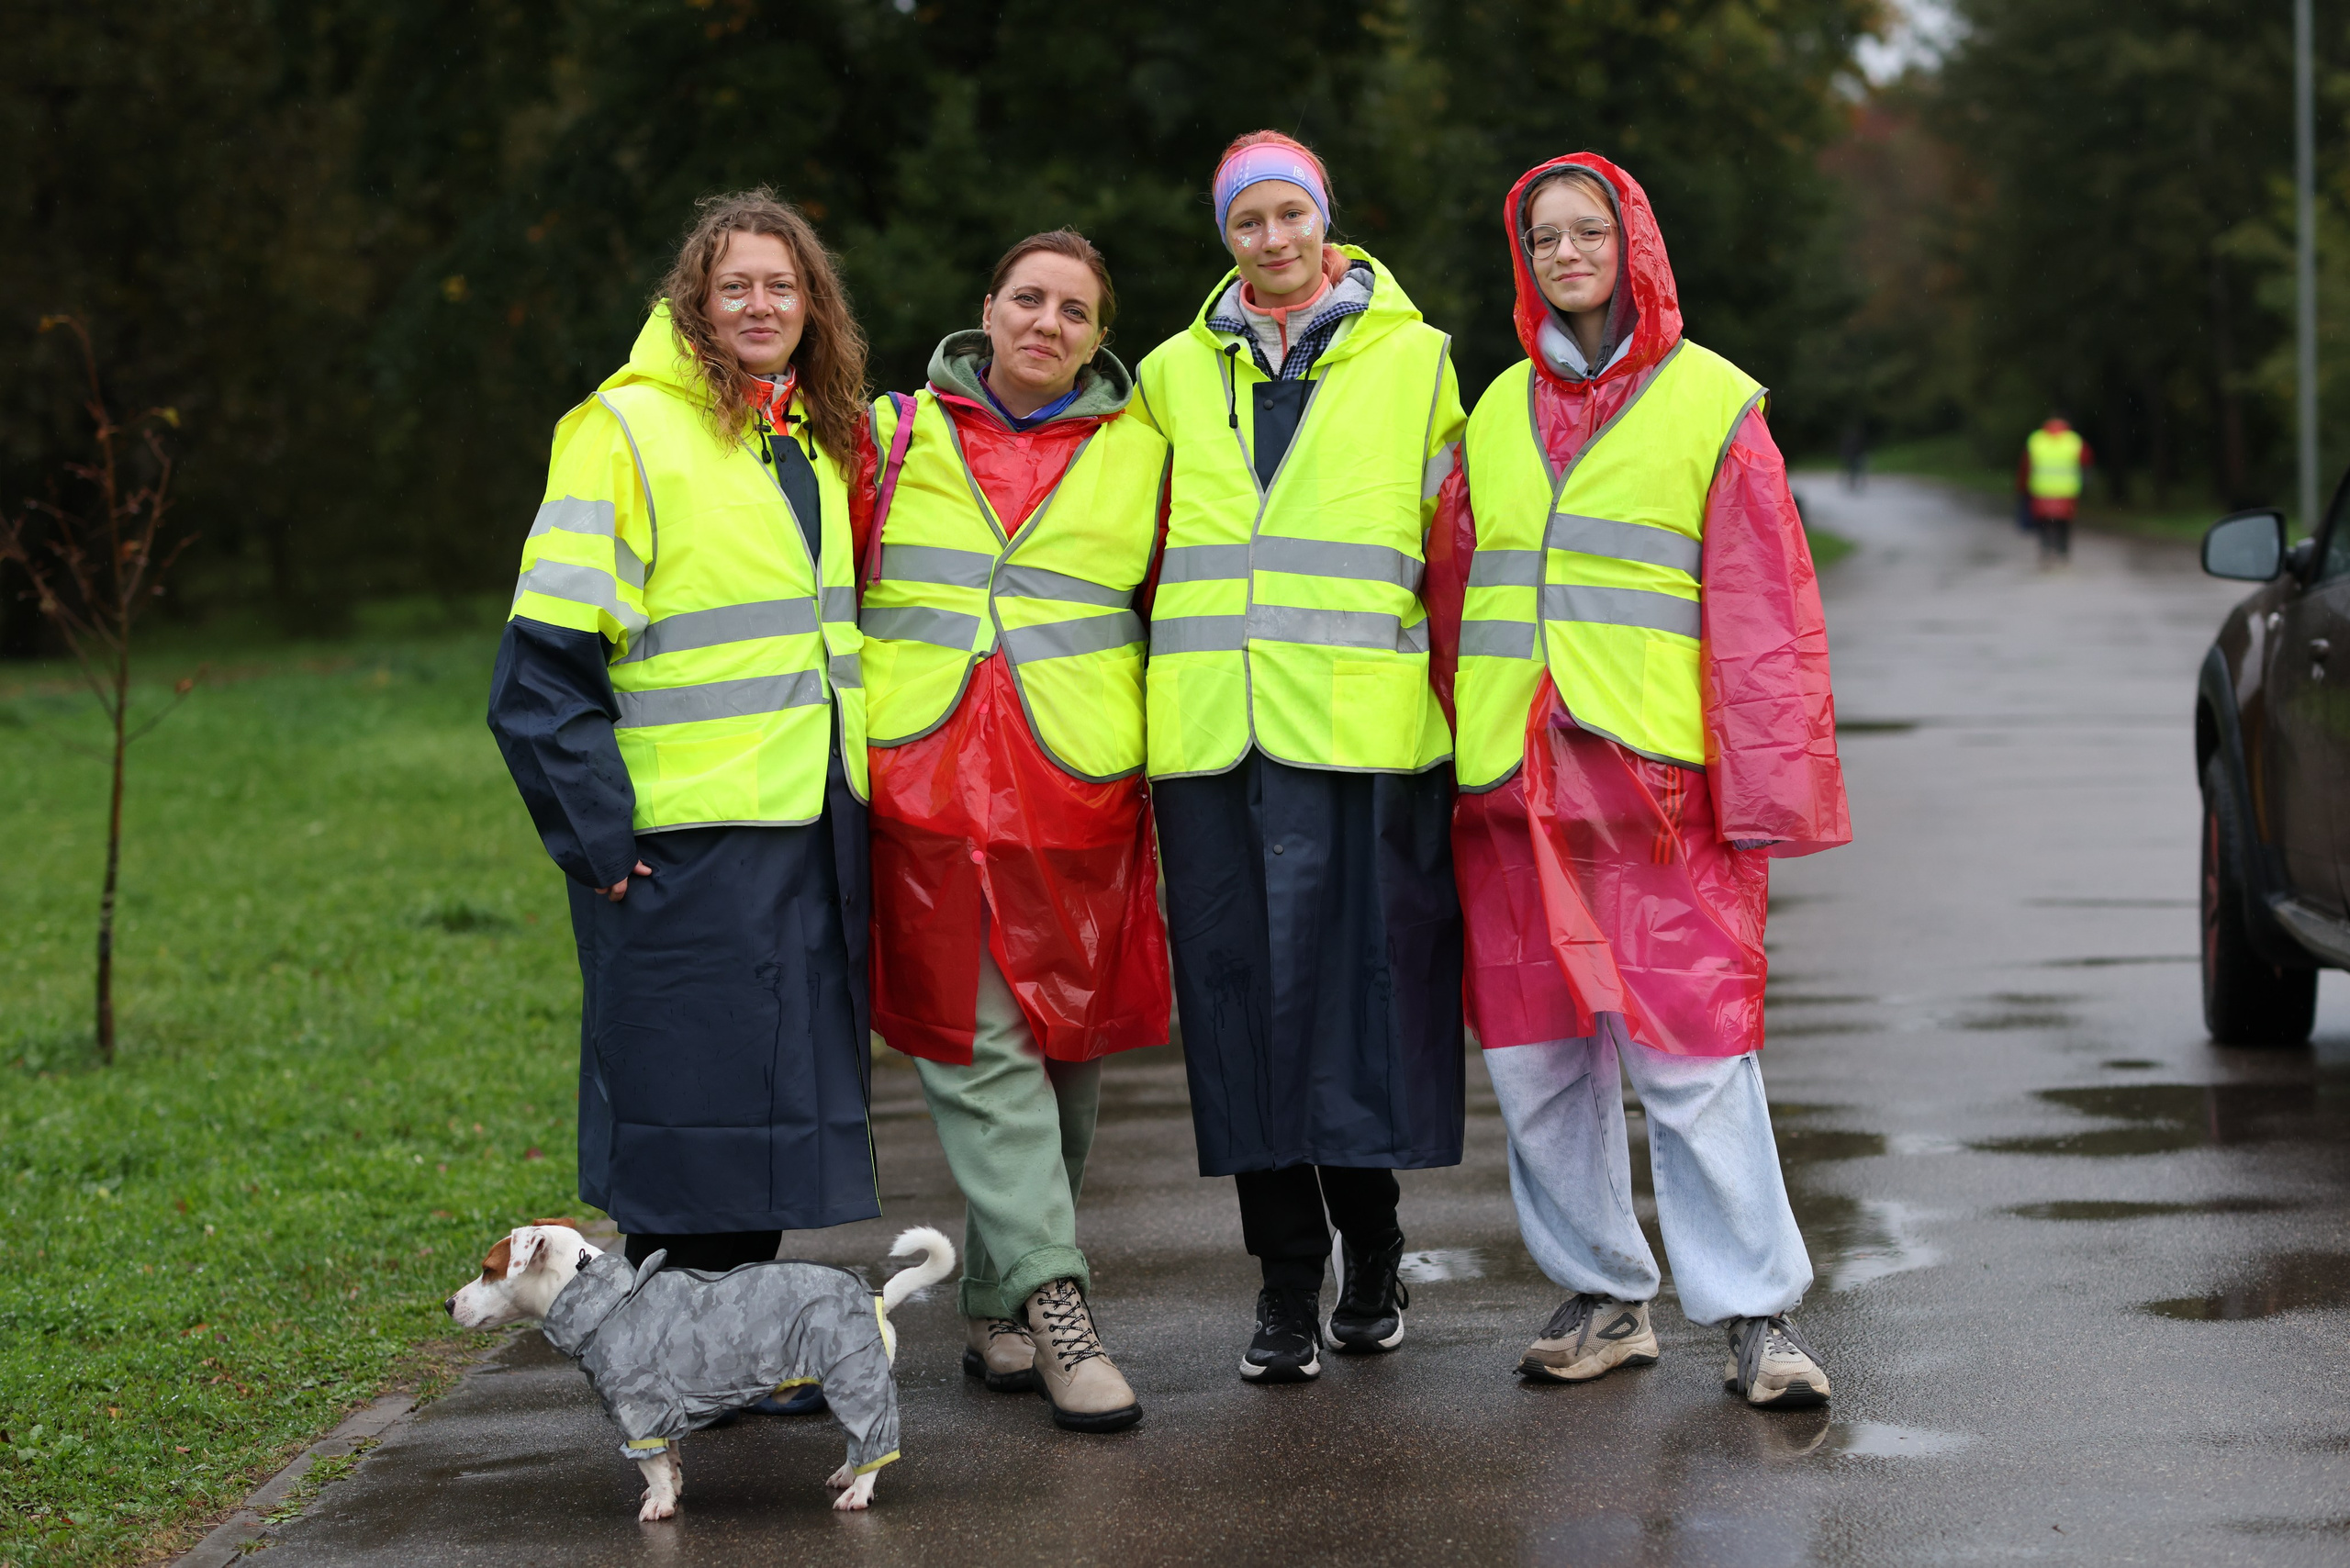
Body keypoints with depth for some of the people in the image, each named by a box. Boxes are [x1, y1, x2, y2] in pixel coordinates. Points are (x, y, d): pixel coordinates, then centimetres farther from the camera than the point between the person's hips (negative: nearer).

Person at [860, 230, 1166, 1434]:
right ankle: (1054, 1307, -12)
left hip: (1077, 795, 1)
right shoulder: (898, 438, 10)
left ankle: (999, 1309, 17)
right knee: (978, 1049, -9)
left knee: (1061, 1047, 4)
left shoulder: (1141, 455, 10)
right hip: (927, 788, -1)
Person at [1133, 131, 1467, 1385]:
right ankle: (1287, 1279, 9)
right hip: (1212, 735, 3)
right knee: (1245, 992, 1)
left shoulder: (1411, 361, 8)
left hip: (1364, 728, -2)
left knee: (1361, 979, -3)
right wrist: (1157, 699, 18)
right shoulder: (1176, 374, 15)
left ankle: (1371, 1246, 15)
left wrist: (1458, 694, 4)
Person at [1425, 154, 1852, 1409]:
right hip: (1512, 786, 5)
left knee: (1692, 1056, -10)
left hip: (1658, 782, -5)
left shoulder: (1712, 406, 3)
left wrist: (1764, 787, -8)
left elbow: (1763, 614, -1)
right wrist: (1449, 760, 14)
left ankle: (1759, 1312, -4)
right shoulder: (1498, 414, 17)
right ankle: (1605, 1295, 18)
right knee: (1535, 1058, 6)